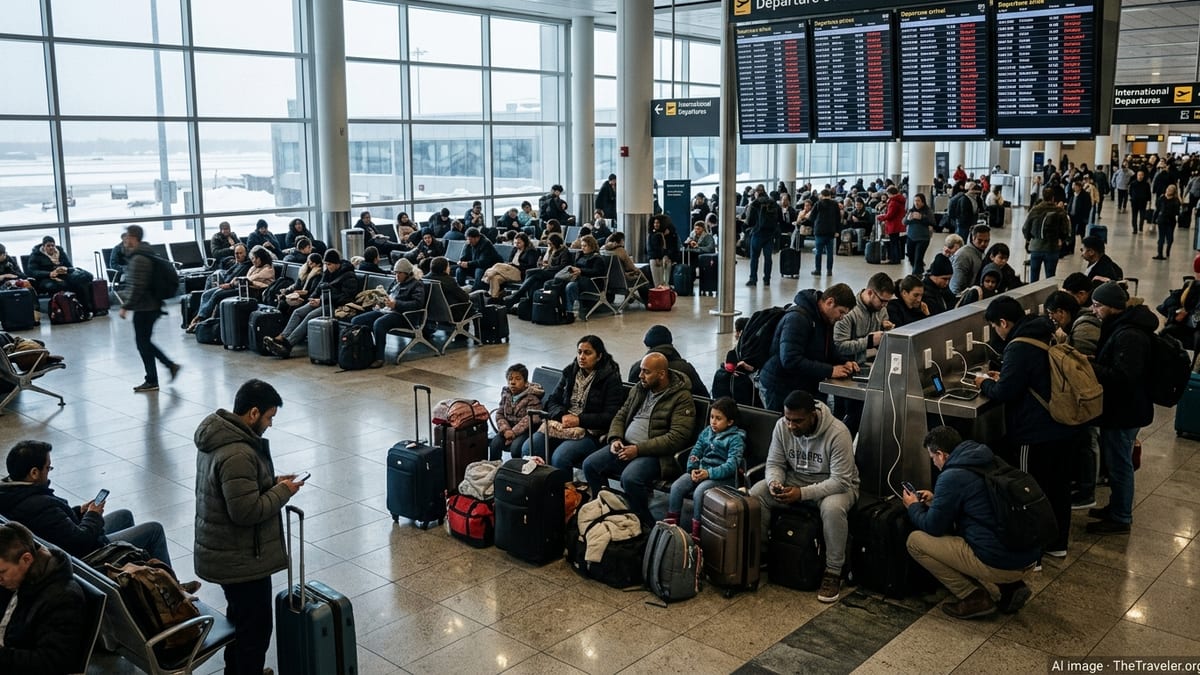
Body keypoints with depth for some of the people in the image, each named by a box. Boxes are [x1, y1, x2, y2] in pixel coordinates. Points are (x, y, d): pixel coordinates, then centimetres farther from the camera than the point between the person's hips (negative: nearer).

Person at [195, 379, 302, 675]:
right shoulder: (237, 454, -30)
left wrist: (271, 481, 6)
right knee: (256, 627, 5)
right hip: (241, 560, -11)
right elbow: (247, 510, -30)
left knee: (239, 617, 27)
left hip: (223, 553, 11)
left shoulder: (217, 436, 4)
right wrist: (283, 491, -16)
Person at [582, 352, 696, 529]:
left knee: (630, 478, -33)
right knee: (590, 465, -10)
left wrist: (639, 449, -21)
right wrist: (615, 439, -2)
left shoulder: (682, 398, -10)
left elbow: (677, 437, -19)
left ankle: (645, 523, -11)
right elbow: (620, 416, 20)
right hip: (626, 446, 7)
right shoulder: (639, 389, 13)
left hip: (655, 453, -7)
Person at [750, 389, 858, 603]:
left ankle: (833, 572, -18)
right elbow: (774, 463, -2)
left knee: (833, 508, -38)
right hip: (796, 479, 5)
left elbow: (841, 481, -28)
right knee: (756, 493, -18)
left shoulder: (837, 433, -28)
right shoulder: (782, 426, -12)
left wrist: (802, 493, -37)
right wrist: (774, 482, -27)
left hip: (834, 485, -4)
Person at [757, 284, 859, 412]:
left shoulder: (826, 319, 8)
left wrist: (845, 363, -3)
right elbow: (790, 360, -30)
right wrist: (829, 371, -28)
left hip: (805, 387, 9)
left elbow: (827, 352, 19)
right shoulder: (797, 318, -22)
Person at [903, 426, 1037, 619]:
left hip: (1000, 565, -9)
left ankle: (974, 597, 2)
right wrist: (935, 500, 30)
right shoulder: (991, 463, 12)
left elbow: (933, 528, -4)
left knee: (915, 541, 0)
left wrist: (913, 507, 15)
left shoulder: (952, 477, -14)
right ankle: (1009, 587, 14)